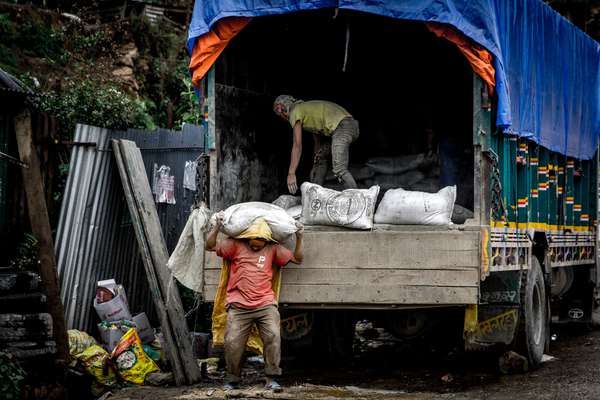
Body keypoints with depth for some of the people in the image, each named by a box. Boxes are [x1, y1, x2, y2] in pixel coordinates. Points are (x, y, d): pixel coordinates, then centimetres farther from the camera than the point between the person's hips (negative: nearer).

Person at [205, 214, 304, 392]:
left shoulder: (273, 249, 11)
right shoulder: (235, 245, 7)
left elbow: (297, 259, 15)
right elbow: (210, 246, 3)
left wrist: (299, 238, 4)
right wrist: (217, 227, -8)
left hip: (266, 305, 1)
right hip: (239, 306, -1)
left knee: (273, 337, -17)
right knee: (232, 342, -7)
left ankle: (271, 379, -9)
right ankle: (232, 380, 11)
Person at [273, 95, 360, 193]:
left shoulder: (295, 112, 1)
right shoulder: (306, 108, 28)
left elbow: (297, 146, -7)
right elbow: (317, 138, 31)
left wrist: (291, 174, -9)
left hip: (342, 126, -10)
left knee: (339, 170, -20)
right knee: (321, 157, 21)